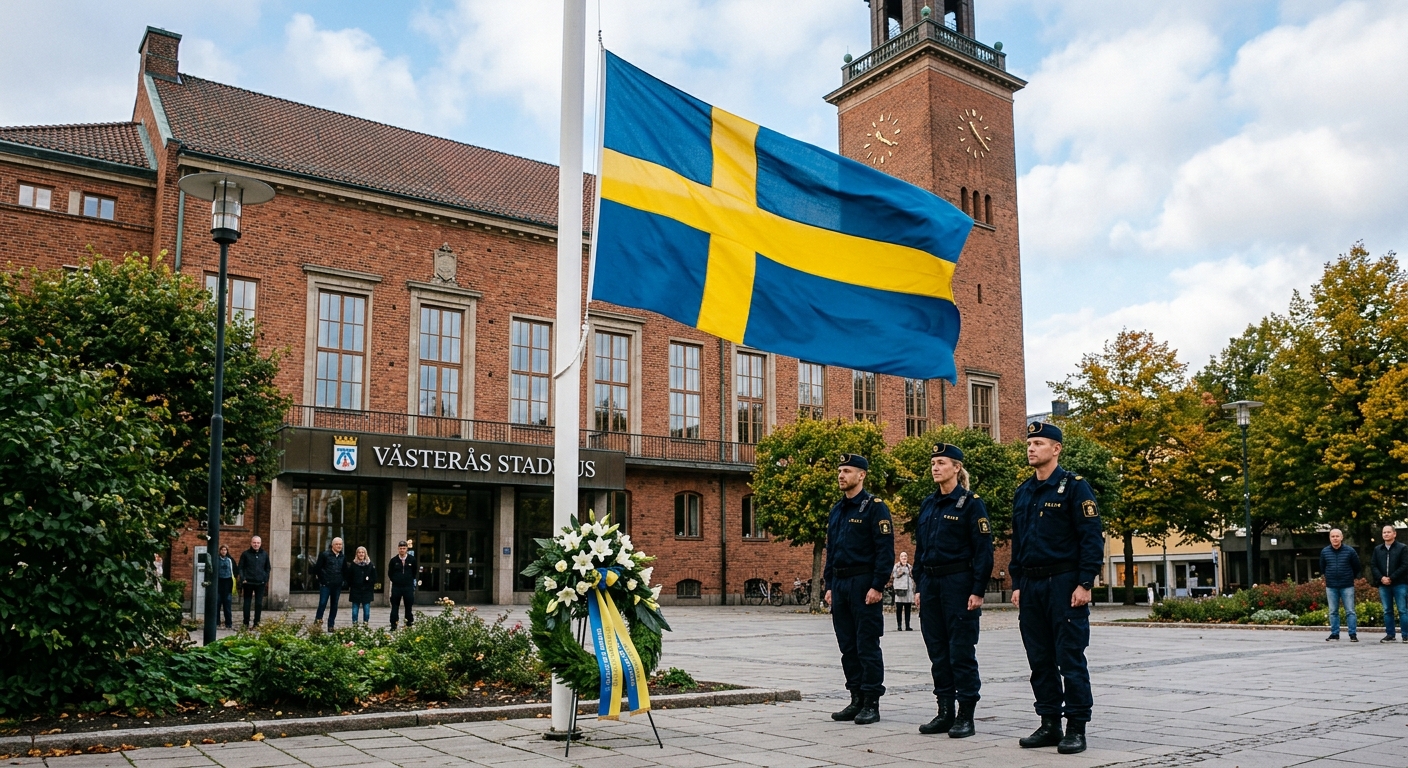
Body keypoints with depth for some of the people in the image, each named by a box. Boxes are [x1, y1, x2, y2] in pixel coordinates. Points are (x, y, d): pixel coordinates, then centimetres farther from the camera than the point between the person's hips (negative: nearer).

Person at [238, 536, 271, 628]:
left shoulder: (265, 554, 8)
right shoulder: (245, 554, 1)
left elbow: (267, 568, 14)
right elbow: (240, 568, 3)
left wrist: (266, 579, 4)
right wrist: (243, 579, -9)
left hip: (260, 583, 2)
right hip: (248, 582, -2)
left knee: (259, 604, 2)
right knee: (247, 603, 3)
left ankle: (257, 622, 9)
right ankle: (246, 623, 9)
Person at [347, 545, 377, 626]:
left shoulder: (370, 564, 2)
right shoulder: (353, 564, 2)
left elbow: (374, 577, 3)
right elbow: (349, 577, 3)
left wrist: (372, 585, -6)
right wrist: (349, 587, 0)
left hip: (367, 590, 0)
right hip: (355, 590, 0)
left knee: (366, 608, 2)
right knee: (355, 607, 4)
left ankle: (366, 623, 10)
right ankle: (354, 623, 11)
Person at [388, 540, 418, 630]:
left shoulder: (412, 559, -2)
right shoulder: (394, 560, -1)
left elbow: (415, 572, 10)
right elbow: (390, 573, 10)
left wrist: (410, 580, 9)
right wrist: (395, 581, 7)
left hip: (408, 587, 0)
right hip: (396, 587, 0)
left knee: (408, 607, 5)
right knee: (394, 607, 5)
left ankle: (409, 624, 11)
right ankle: (393, 626, 10)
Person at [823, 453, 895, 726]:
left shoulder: (875, 508, -7)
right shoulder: (836, 511, 16)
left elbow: (886, 550, -13)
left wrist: (877, 586, -18)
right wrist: (829, 586, 14)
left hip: (864, 584, -7)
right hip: (840, 586, 8)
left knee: (867, 647, -3)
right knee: (848, 647, 10)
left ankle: (872, 704, 4)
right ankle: (856, 700, 18)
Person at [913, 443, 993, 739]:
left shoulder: (971, 503, -6)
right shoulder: (927, 505, 13)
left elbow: (983, 550, -10)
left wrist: (978, 591, -15)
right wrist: (919, 587, 12)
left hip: (959, 582, -6)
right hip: (931, 583, 7)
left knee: (961, 650, -2)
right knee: (937, 650, 9)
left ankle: (966, 715, 7)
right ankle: (945, 711, 17)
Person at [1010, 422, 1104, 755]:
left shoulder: (1074, 486, -6)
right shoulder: (1022, 492, 14)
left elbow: (1092, 538, -10)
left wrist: (1085, 583, -16)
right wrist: (1017, 584, 14)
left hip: (1064, 584, -7)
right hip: (1031, 586, 7)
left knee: (1070, 658, -2)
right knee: (1040, 660, 9)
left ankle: (1076, 728, 5)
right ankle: (1049, 724, 18)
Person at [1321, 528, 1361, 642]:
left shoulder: (1350, 551, -4)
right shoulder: (1324, 552, 2)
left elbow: (1357, 567, 8)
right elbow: (1322, 568, 16)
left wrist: (1349, 577, 14)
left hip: (1347, 586, -2)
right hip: (1331, 587, 2)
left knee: (1350, 611, -1)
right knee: (1333, 612, 7)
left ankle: (1353, 634, 3)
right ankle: (1334, 634, 13)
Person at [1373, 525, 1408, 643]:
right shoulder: (1377, 549, 14)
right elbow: (1374, 566, 10)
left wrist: (1391, 578, -14)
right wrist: (1381, 578, -8)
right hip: (1383, 585, 4)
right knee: (1387, 611, 6)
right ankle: (1390, 635, 10)